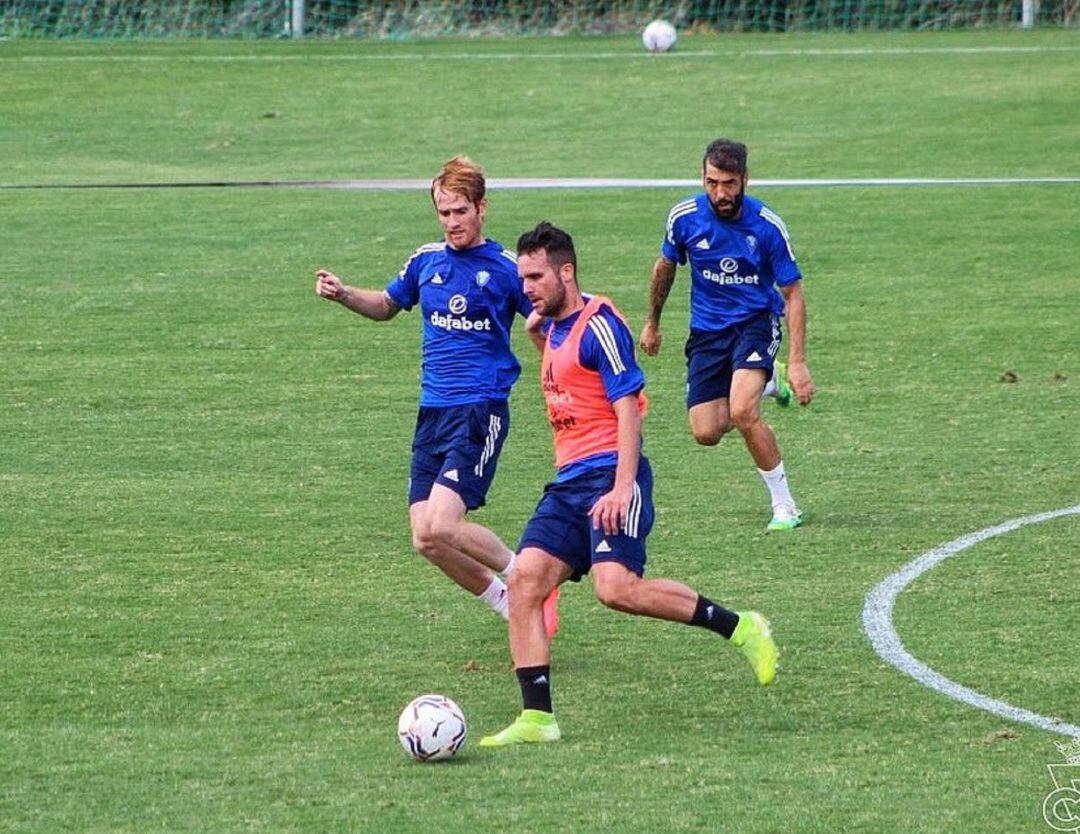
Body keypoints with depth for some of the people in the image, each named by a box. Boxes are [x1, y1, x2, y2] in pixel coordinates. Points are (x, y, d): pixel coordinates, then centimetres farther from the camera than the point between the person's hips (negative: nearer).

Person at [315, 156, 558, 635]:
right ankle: (511, 605, 16)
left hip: (480, 411, -6)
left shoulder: (505, 269, -4)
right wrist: (344, 295, 9)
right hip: (432, 412, 6)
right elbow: (387, 306, 28)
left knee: (440, 526, -20)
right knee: (425, 539, -2)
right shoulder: (425, 261, 10)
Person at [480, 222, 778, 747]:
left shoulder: (598, 325, -9)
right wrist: (538, 330, 25)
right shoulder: (554, 330, 19)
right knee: (525, 578, -7)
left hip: (610, 474, -9)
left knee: (616, 587, -24)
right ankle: (536, 718, -8)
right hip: (568, 484, 9)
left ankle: (739, 628, -6)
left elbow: (628, 409, -14)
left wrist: (622, 487, -23)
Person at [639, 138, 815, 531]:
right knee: (706, 433, -3)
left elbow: (793, 294, -11)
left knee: (742, 413, -26)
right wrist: (652, 323, 21)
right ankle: (764, 380, 28)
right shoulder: (685, 217, -10)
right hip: (707, 329, 4)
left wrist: (798, 362, -18)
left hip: (757, 321, -4)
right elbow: (666, 266, 11)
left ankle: (784, 506, -10)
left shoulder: (768, 226, -18)